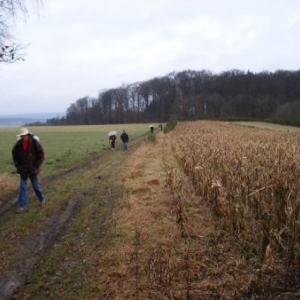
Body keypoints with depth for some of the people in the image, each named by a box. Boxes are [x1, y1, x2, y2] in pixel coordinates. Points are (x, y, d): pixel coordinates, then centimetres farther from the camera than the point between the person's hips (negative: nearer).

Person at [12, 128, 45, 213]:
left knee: (36, 185, 9)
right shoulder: (18, 143, -7)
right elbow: (14, 154, 9)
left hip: (32, 169, -2)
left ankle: (42, 198, 35)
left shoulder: (35, 142, -16)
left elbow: (41, 155, -11)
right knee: (22, 187, 2)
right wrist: (18, 166, 1)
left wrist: (36, 167, -12)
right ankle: (22, 205, 7)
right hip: (23, 169, 3)